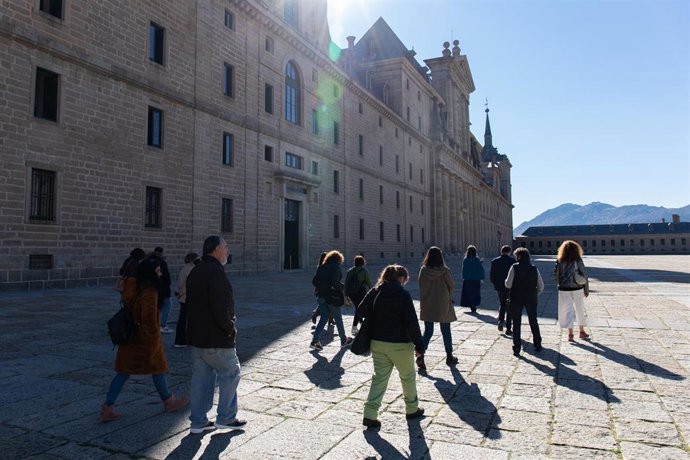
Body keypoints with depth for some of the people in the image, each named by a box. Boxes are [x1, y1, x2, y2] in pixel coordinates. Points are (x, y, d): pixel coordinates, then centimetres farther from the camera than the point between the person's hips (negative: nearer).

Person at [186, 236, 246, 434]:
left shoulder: (195, 272, 14)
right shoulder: (215, 271, -18)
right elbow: (220, 307, -25)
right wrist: (230, 329, -11)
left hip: (196, 336, 9)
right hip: (215, 338, -9)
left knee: (201, 376, 14)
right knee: (230, 373, 6)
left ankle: (198, 421, 21)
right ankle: (226, 417, 14)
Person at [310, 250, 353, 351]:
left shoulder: (322, 267, 10)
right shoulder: (336, 266, -10)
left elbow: (314, 281, 7)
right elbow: (334, 281, -22)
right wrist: (341, 291, -13)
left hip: (321, 296, 6)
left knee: (323, 318, 11)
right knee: (338, 318, 10)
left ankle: (315, 341, 0)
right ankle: (344, 340, 25)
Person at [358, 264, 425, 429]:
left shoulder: (375, 292, 2)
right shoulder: (403, 295, -14)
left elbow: (362, 311, 5)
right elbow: (412, 322, -16)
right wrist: (419, 346, -9)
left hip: (377, 343, 5)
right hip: (399, 344, -4)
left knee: (379, 378, 12)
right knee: (408, 377, 17)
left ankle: (370, 415, 6)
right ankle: (412, 410, 33)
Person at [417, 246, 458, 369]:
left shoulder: (423, 270, -8)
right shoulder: (444, 271, -14)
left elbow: (421, 285, -2)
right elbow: (452, 286, -5)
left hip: (427, 306, 2)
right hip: (443, 305, -2)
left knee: (428, 331, 10)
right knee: (446, 331, 14)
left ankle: (420, 355, -5)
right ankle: (449, 357, 25)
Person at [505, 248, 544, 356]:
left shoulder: (514, 267, -9)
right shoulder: (534, 269, 0)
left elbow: (508, 284, -13)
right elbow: (541, 286, 1)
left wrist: (506, 281, 9)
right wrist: (535, 294, 16)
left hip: (516, 298, -2)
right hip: (531, 299, 3)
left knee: (516, 323, 5)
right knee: (533, 321, 19)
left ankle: (516, 348, 3)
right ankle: (537, 345, 27)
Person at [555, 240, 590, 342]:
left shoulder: (560, 261, -6)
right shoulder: (578, 261, -5)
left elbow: (556, 275, -4)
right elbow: (584, 275, -2)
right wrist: (586, 289, 6)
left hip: (564, 289, -1)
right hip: (577, 289, 1)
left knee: (567, 310, 4)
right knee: (580, 310, 16)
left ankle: (570, 333, -3)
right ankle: (582, 331, 28)